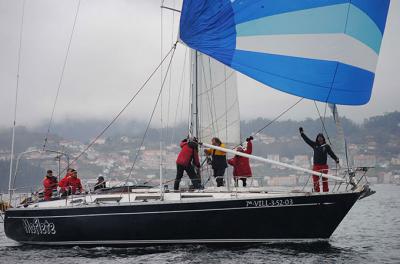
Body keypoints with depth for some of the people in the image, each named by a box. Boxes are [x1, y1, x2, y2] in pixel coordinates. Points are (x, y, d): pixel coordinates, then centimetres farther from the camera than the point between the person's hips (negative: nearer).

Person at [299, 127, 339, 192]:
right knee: (315, 180, -2)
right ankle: (316, 191, 3)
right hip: (316, 166, 1)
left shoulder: (326, 146, 3)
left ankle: (325, 191, 12)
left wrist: (336, 159, -10)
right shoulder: (314, 145, 6)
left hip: (324, 166, -1)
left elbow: (331, 153, 2)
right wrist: (302, 133, 9)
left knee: (324, 180, 6)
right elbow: (307, 140, 10)